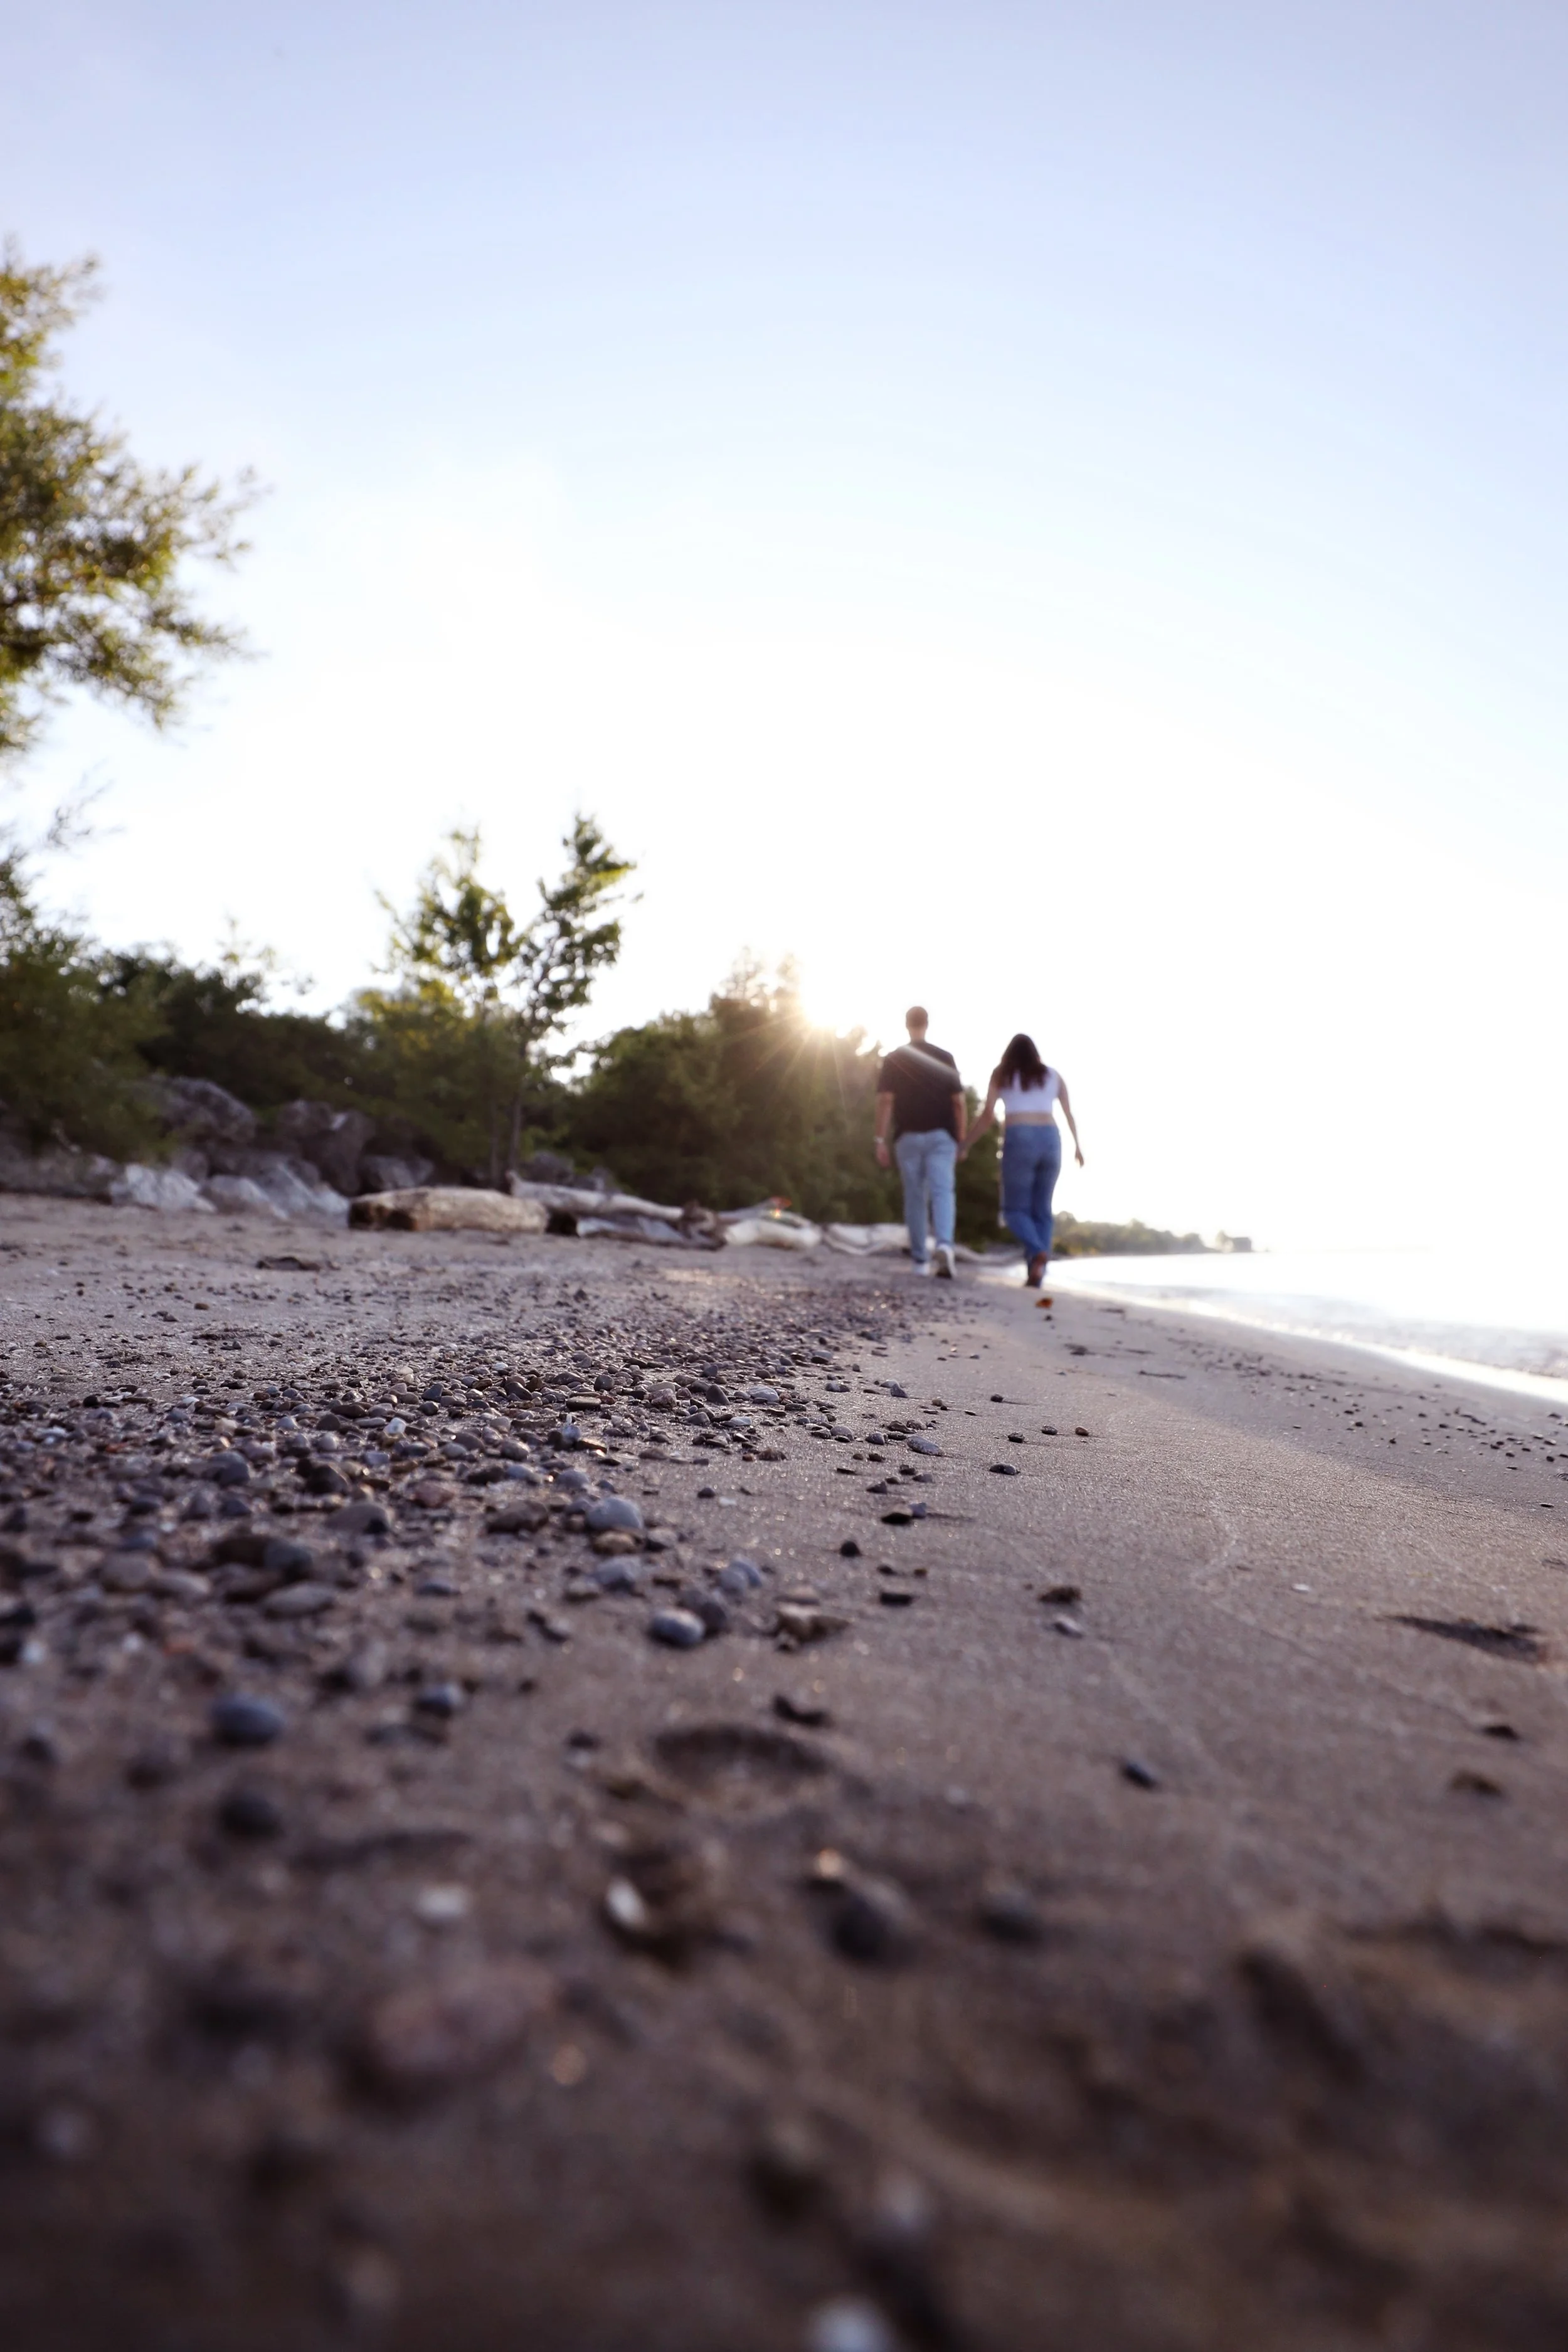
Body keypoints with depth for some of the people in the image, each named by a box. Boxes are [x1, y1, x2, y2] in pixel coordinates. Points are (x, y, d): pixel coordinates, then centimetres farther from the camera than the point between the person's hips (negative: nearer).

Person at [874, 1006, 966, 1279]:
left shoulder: (893, 1059, 2)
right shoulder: (945, 1058, 4)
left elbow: (885, 1101, -6)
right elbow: (958, 1102, 1)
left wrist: (881, 1141, -5)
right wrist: (960, 1141, 8)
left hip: (908, 1136, 1)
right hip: (941, 1136, 0)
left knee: (915, 1198, 9)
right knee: (942, 1193, -6)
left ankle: (920, 1261, 13)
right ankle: (945, 1244, -31)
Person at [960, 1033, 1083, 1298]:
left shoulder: (1001, 1074, 11)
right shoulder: (1054, 1076, 20)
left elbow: (988, 1115, 3)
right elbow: (1069, 1114, 25)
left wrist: (966, 1146, 10)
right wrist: (1077, 1145, 40)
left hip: (1019, 1142, -3)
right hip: (1050, 1141, 3)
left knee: (1015, 1210, 3)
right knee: (1041, 1211, 10)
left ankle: (1038, 1252, -26)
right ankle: (1036, 1274, 0)